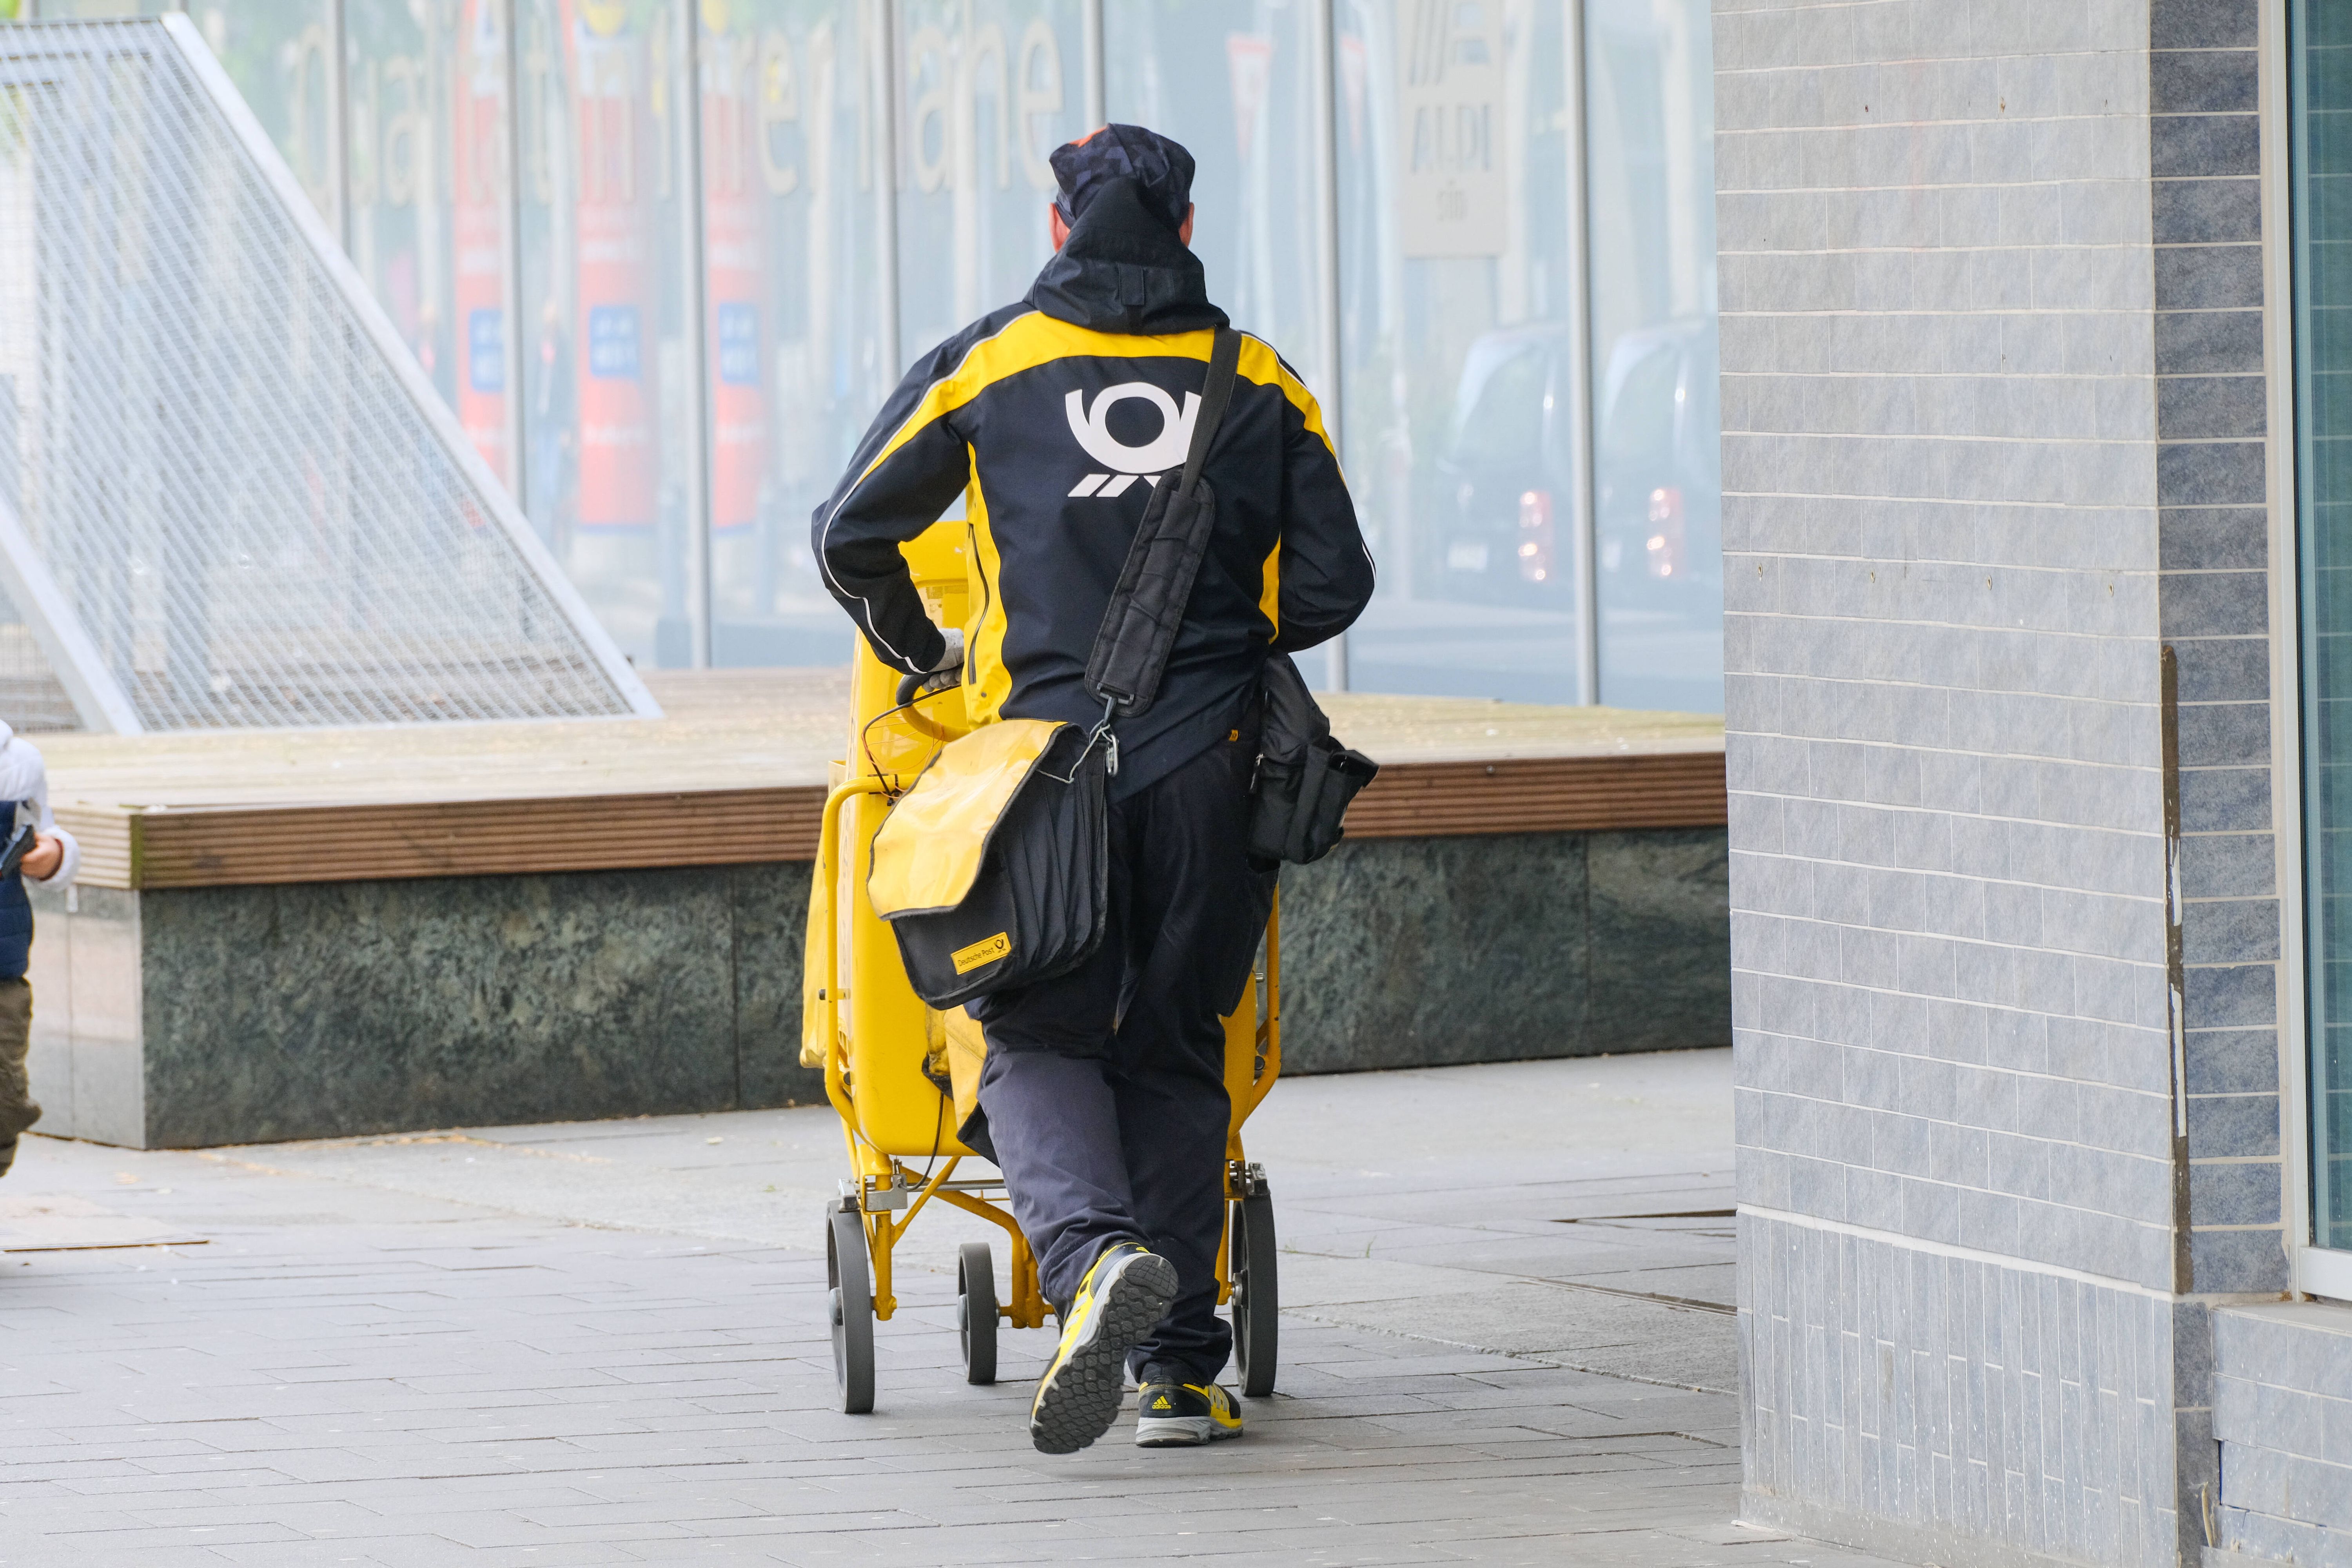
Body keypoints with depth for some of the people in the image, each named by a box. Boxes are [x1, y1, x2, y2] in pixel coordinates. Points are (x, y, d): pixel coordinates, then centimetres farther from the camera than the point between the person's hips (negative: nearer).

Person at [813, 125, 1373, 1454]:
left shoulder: (986, 364, 6)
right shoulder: (1261, 384, 10)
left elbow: (853, 538, 9)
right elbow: (1333, 586, 7)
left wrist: (919, 647, 29)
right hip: (1208, 765, 2)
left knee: (1039, 1040, 4)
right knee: (1176, 1050, 12)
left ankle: (1094, 1250, -26)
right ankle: (1178, 1367, 9)